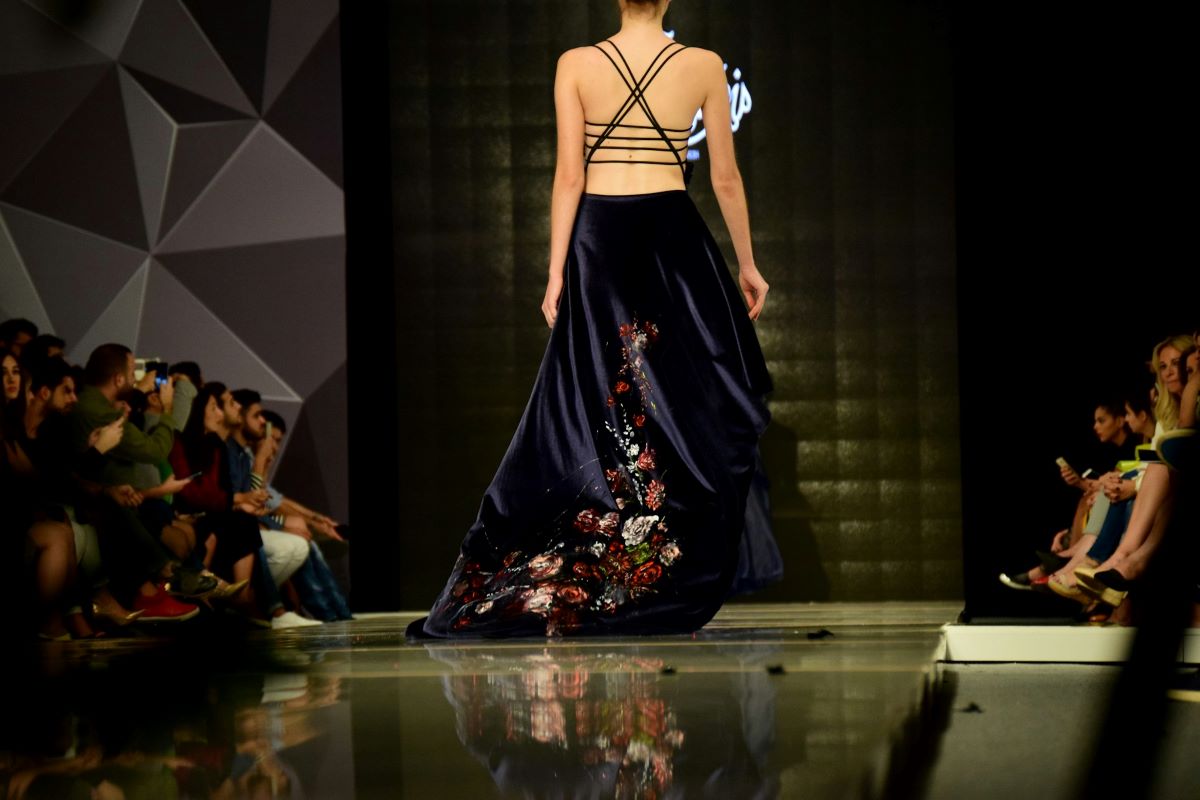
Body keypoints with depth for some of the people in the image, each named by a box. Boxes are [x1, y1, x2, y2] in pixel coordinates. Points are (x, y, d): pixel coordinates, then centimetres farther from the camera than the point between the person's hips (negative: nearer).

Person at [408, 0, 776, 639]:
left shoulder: (577, 65, -1)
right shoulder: (703, 66, -1)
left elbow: (570, 176, -4)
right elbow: (726, 178, 5)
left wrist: (557, 272, -1)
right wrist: (746, 266, 15)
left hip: (597, 240, 1)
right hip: (674, 239, -1)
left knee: (585, 411, 4)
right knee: (689, 409, 7)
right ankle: (669, 592, 5)